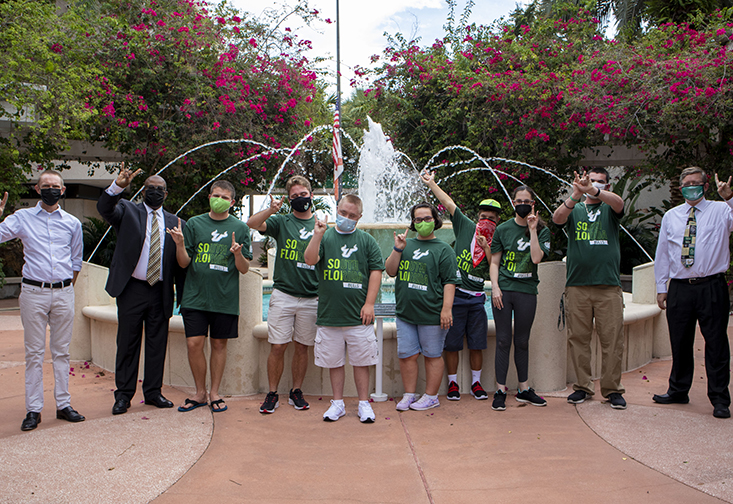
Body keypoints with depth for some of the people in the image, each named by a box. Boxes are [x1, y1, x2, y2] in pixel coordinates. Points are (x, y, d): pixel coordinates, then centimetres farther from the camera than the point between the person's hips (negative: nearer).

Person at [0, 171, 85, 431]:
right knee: (34, 353, 1)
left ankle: (63, 404, 14)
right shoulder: (22, 217, 4)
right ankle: (33, 409, 8)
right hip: (33, 292, -2)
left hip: (64, 293, 2)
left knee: (61, 351, 7)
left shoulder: (72, 223, 10)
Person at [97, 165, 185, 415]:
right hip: (132, 290, -2)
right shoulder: (128, 211, 6)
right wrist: (118, 186, -34)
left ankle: (153, 392, 22)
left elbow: (181, 263, 9)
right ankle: (123, 394, 17)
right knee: (127, 343, 5)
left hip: (161, 292, 2)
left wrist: (183, 296, 6)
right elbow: (104, 208, -16)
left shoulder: (175, 223, 10)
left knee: (157, 344, 9)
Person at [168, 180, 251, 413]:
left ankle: (214, 393, 21)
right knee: (194, 344, -2)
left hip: (225, 298, 0)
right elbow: (184, 263, 5)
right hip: (195, 297, 1)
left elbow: (244, 269, 2)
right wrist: (180, 244, -14)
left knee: (219, 344, 7)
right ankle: (200, 392, 16)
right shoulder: (194, 223, 7)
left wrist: (238, 254, -19)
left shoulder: (240, 228, 5)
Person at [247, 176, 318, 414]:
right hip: (283, 294, -1)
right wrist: (271, 210, -29)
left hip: (311, 298, 1)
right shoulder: (281, 221, 4)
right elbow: (252, 223, -14)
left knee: (302, 347, 9)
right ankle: (272, 394, 14)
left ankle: (296, 392, 24)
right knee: (277, 346, 0)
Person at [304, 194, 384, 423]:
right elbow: (310, 259, -9)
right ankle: (338, 403, 25)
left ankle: (364, 403, 19)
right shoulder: (325, 237, 7)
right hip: (329, 315, 1)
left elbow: (376, 272, 3)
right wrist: (317, 236, -21)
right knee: (334, 361, 10)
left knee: (361, 361, 6)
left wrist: (369, 303, -4)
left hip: (359, 316, -1)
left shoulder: (366, 240, 6)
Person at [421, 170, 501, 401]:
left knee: (476, 344, 7)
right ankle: (452, 383, 16)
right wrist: (431, 183, 1)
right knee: (451, 343, 2)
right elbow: (449, 204, 2)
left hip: (476, 298, 2)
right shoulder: (466, 227, 4)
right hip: (455, 293, -2)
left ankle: (476, 383, 22)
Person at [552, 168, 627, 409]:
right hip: (577, 286, 1)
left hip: (609, 285, 0)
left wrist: (592, 191, -30)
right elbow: (557, 218, -8)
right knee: (578, 338, 3)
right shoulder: (574, 210, 14)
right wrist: (576, 195, -26)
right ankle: (583, 386, 15)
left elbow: (618, 203, -11)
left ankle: (612, 389, 10)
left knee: (612, 339, -1)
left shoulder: (610, 210, 12)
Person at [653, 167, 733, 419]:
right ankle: (678, 391, 26)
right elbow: (662, 253, 14)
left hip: (712, 287, -3)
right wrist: (661, 287, 10)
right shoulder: (670, 216, 13)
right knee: (679, 342, 11)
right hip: (679, 288, 3)